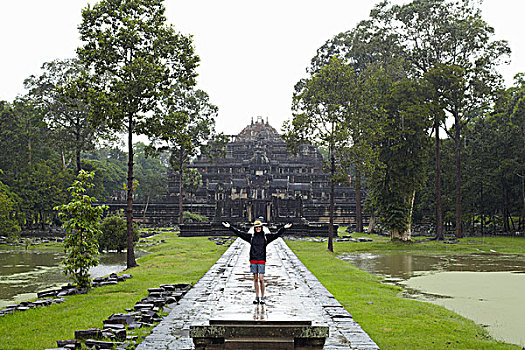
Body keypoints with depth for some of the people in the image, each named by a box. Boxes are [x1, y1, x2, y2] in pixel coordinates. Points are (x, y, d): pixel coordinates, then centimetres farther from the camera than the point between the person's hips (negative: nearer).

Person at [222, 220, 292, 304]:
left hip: (261, 260, -2)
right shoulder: (251, 237, 7)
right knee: (255, 279, 7)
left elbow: (277, 235, 0)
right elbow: (239, 233, 5)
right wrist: (229, 227, 1)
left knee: (261, 279, -6)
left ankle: (262, 297, 4)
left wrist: (284, 228, -11)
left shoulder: (266, 237, 5)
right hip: (253, 260, 2)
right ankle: (257, 297, 15)